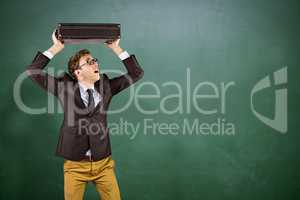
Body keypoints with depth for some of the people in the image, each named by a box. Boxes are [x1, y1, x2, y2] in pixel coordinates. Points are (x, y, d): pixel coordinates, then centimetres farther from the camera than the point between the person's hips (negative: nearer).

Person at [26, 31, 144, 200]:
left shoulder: (106, 86, 2)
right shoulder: (65, 87, -2)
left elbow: (137, 73, 3)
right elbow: (33, 71, -6)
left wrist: (116, 48, -4)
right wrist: (56, 48, -11)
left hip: (104, 164, 2)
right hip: (75, 165, -1)